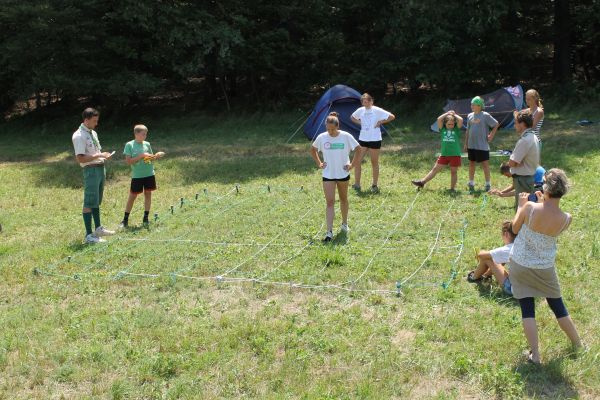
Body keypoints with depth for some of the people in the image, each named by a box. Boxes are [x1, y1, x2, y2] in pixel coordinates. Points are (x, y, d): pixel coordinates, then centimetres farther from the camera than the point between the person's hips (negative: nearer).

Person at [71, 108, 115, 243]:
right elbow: (80, 158, -21)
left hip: (100, 168, 10)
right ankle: (89, 235, -5)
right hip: (91, 170, -9)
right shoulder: (79, 136, -15)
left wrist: (104, 155, 6)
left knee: (97, 201, 19)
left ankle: (98, 228, 31)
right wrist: (99, 155, -21)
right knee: (89, 202, -7)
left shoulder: (93, 133, 15)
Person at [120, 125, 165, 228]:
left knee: (148, 194, 7)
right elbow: (128, 161, -12)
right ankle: (125, 219, 11)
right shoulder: (130, 145, -6)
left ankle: (146, 218, 16)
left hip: (149, 174, 4)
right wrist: (141, 156, -19)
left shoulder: (147, 144, 6)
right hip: (137, 176, -4)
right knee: (132, 196, 2)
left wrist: (157, 156, -6)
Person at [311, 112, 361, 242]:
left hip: (343, 173, 0)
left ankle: (344, 224, 39)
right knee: (330, 202, -8)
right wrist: (319, 163, 3)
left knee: (343, 199, 17)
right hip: (328, 174, 0)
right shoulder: (322, 137, -7)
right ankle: (329, 232, -9)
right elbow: (312, 150, 11)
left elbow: (358, 149, -1)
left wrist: (352, 164, -5)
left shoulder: (346, 136, -10)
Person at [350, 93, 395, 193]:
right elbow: (352, 117, 22)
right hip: (363, 139, 4)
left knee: (374, 163, 5)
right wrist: (359, 122, 6)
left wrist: (380, 122, -11)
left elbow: (392, 117, -11)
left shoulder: (377, 110, -10)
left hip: (375, 140, -4)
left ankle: (375, 185, 16)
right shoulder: (360, 110, 3)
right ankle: (357, 184, 6)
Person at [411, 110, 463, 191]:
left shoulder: (456, 129, 2)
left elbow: (460, 120, -12)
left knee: (453, 172, 6)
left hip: (455, 155, -2)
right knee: (435, 169, 7)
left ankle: (452, 189, 15)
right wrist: (447, 113, 5)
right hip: (444, 154, 2)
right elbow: (439, 119, -5)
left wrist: (454, 114, 4)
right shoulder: (443, 129, 6)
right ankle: (422, 182, 9)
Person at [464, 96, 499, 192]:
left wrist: (491, 135, -7)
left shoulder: (485, 115, -8)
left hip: (482, 145, -5)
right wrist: (465, 143, 12)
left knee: (485, 164, 0)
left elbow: (496, 124, -4)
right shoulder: (470, 116, 7)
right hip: (471, 145, 5)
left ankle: (488, 184, 8)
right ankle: (471, 184, 21)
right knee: (471, 164, 12)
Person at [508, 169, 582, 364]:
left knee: (527, 309, 8)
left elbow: (515, 228, -5)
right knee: (558, 306, 20)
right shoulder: (566, 219, -17)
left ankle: (535, 355, 9)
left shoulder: (530, 208, -23)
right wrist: (543, 202, 9)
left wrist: (521, 205, 8)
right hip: (545, 269, 2)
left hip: (519, 265, -1)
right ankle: (578, 346, 36)